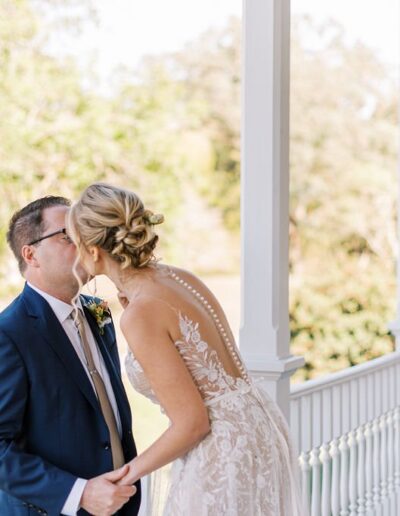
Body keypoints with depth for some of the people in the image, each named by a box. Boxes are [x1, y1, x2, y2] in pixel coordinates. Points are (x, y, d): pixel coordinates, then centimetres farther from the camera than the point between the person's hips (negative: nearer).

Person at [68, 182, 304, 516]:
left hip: (225, 456, -9)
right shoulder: (180, 277, 4)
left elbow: (193, 423, -18)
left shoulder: (140, 314, -19)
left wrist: (131, 471, -3)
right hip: (257, 432, 9)